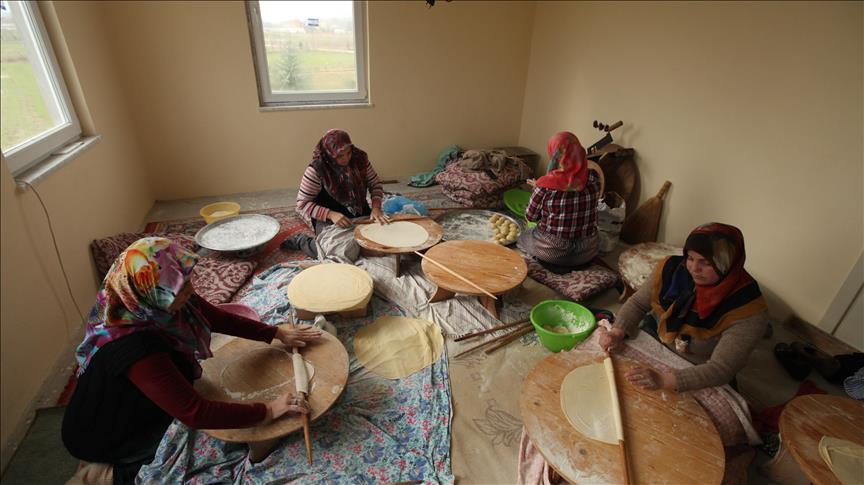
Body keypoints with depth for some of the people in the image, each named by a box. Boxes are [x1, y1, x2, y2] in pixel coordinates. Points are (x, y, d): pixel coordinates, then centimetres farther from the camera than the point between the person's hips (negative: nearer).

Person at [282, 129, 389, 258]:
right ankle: (301, 241, 6)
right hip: (329, 219, -5)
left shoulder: (359, 158, -9)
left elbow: (375, 183, 3)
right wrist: (330, 214, -30)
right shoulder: (316, 170, -21)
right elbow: (302, 204, -17)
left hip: (360, 214, 5)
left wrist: (376, 207, -15)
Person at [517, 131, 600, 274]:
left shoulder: (545, 185, -22)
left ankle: (552, 264, 7)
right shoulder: (593, 179, -10)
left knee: (523, 237, 28)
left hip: (551, 251, -4)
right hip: (587, 252, 5)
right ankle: (574, 264, 14)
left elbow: (530, 217, -7)